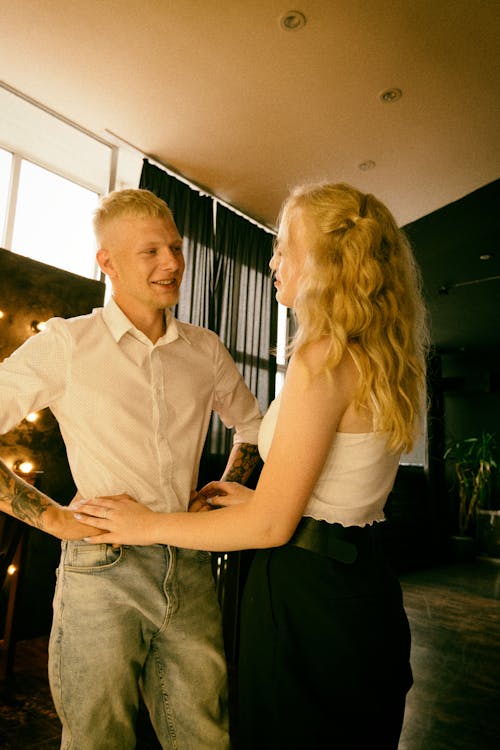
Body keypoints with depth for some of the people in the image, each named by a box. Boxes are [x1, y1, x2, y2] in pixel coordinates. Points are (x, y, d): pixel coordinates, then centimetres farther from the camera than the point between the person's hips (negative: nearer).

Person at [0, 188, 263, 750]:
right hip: (102, 572, -3)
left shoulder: (206, 350, 7)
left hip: (191, 571, 4)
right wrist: (54, 517, -11)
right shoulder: (66, 343, -5)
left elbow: (251, 426, 21)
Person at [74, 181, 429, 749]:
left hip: (309, 594, -8)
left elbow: (271, 525, -21)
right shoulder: (384, 360, 6)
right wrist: (256, 497, 15)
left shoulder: (322, 356, -22)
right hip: (365, 580, 9)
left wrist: (148, 525, -9)